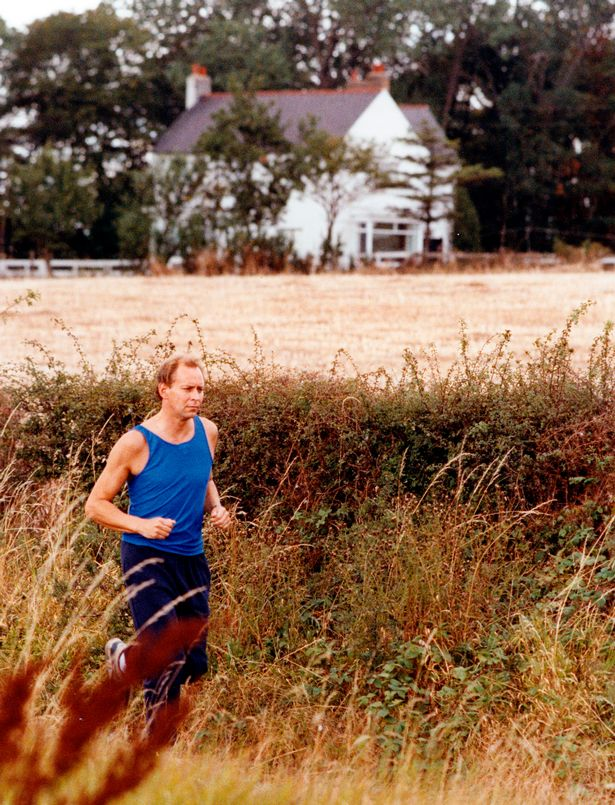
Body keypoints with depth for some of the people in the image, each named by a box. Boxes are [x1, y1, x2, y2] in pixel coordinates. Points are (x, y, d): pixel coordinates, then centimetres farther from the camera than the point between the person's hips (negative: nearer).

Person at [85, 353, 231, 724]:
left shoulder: (207, 432, 5)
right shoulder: (136, 443, -11)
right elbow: (96, 504, -5)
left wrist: (215, 507, 2)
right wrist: (140, 525, -21)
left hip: (192, 559, 6)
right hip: (147, 558, -6)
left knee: (195, 664, 11)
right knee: (168, 663, -12)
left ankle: (124, 659, 38)